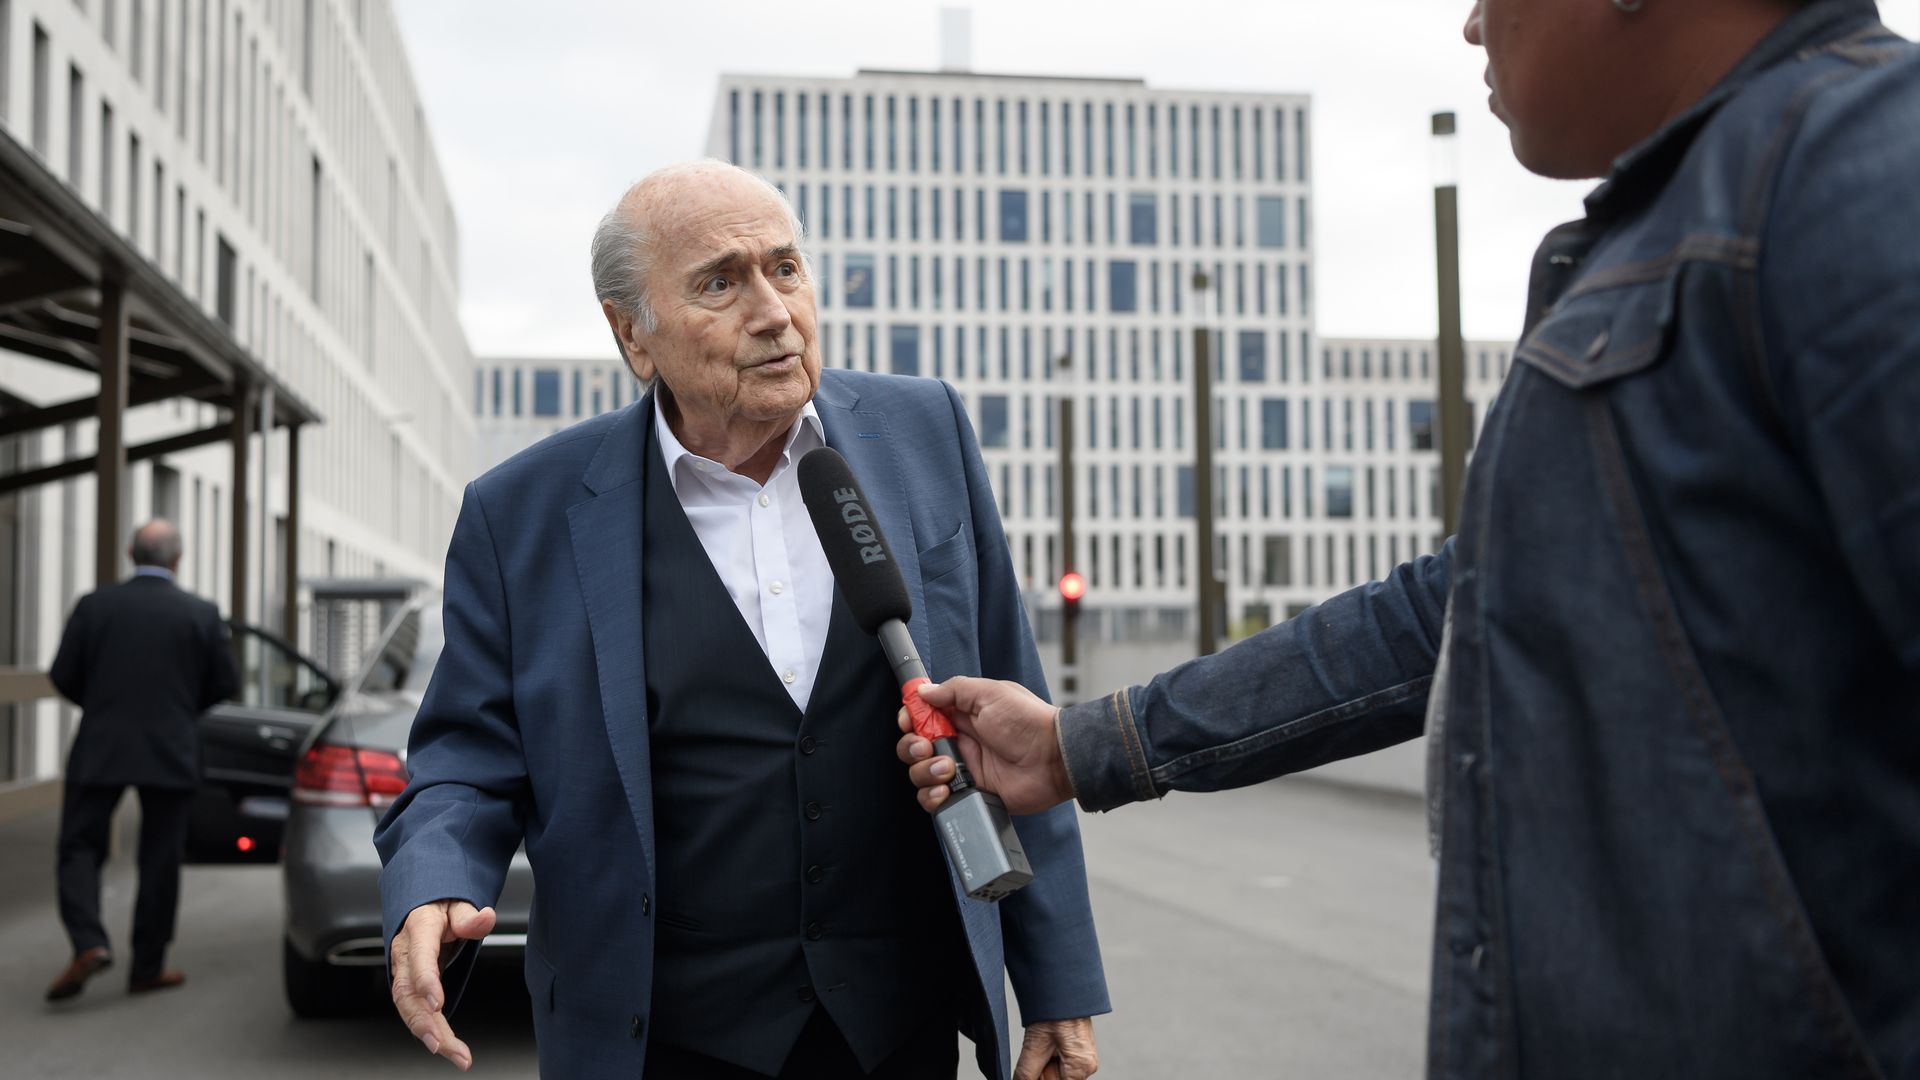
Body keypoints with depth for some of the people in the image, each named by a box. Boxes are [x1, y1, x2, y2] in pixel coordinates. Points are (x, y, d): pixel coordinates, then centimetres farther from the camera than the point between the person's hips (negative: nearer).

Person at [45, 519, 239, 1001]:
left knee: (80, 849, 9)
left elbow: (63, 677, -1)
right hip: (171, 754, 0)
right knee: (159, 861, 9)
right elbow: (225, 685, 1)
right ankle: (147, 967, 13)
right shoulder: (202, 614, -3)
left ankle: (88, 943, -12)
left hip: (100, 750, 0)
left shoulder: (94, 606, -3)